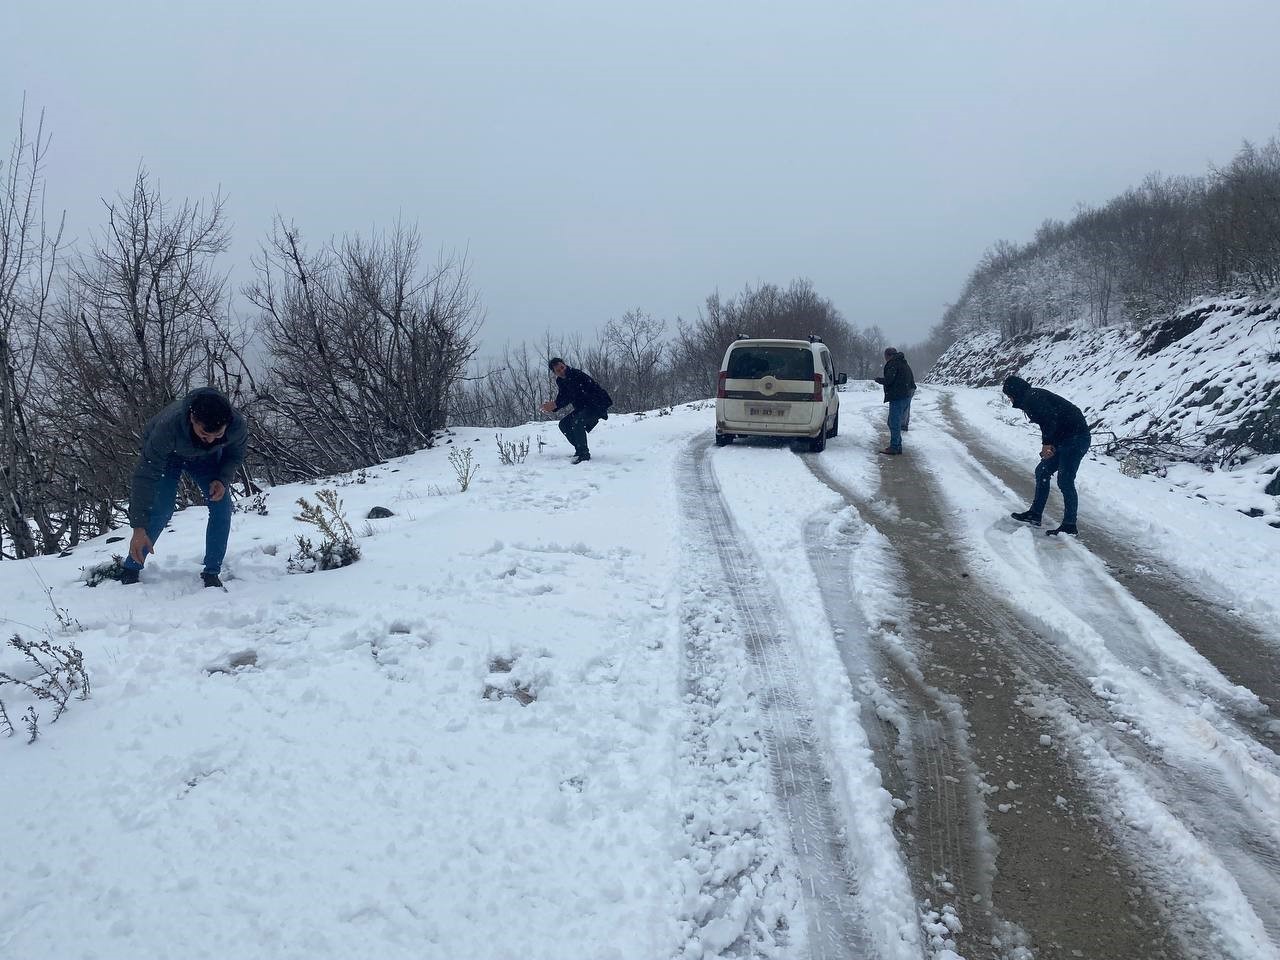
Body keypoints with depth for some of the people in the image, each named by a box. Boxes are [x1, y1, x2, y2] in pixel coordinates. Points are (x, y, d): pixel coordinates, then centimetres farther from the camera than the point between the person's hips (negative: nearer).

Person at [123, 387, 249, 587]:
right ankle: (130, 570, -1)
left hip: (206, 457, 3)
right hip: (167, 455, -3)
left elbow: (236, 454, -10)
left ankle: (211, 573, 0)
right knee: (161, 509, -17)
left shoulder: (237, 426, -37)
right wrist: (139, 528, -41)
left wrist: (223, 479, -28)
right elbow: (145, 476, -39)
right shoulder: (168, 428, -46)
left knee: (222, 507, -12)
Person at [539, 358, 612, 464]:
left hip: (598, 405, -10)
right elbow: (562, 399, 11)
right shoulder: (560, 381, 5)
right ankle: (580, 450, 12)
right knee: (564, 425, 3)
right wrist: (552, 408, -9)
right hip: (582, 408, 10)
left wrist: (555, 405, -26)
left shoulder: (576, 374, -22)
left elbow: (572, 396, -28)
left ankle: (584, 454, -22)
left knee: (576, 421, -29)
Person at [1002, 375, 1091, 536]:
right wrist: (1049, 445, 4)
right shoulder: (1032, 397, 19)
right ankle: (1035, 514, 23)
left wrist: (1047, 443, -22)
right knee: (1042, 471, 16)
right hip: (1066, 439, 11)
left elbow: (1050, 418, -25)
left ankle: (1069, 527, -8)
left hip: (1076, 437, -11)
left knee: (1065, 481, -11)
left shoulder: (1032, 397, -13)